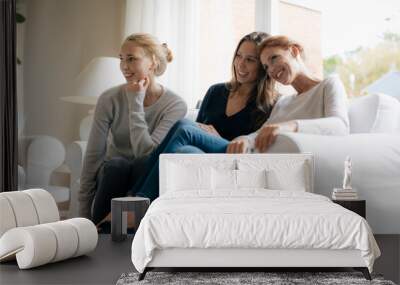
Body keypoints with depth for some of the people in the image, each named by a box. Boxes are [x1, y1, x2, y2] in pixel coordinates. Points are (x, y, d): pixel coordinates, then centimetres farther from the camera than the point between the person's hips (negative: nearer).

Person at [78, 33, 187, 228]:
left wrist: (136, 103, -22)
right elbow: (92, 157, -8)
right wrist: (83, 214, -10)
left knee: (145, 163, -35)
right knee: (117, 165, -34)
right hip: (113, 174, 1)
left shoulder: (175, 105, -11)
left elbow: (145, 151, -23)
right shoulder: (110, 99, -8)